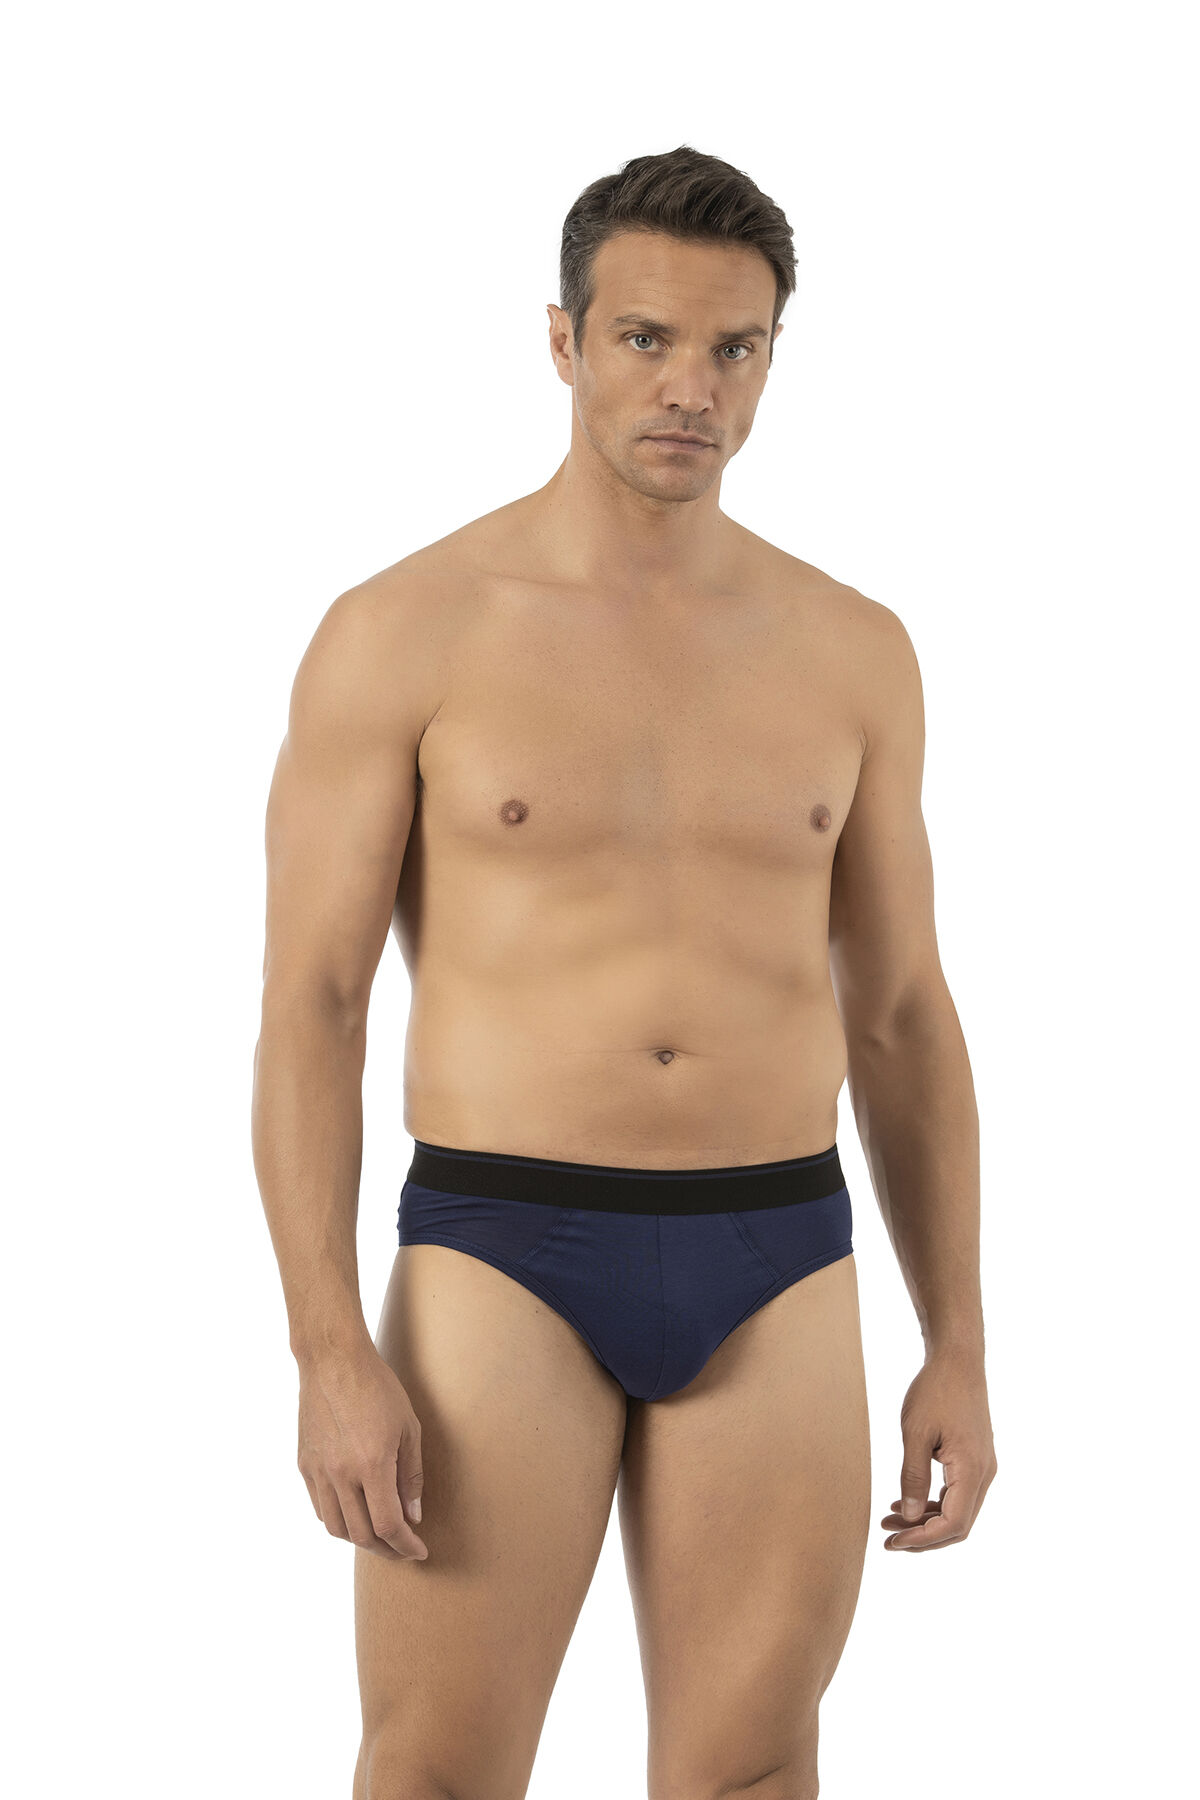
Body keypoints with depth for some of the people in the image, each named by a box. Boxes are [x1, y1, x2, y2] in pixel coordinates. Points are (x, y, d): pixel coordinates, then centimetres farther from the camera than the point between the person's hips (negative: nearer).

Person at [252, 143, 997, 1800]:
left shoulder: (851, 650, 6)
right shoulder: (402, 634, -4)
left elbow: (904, 1018, 11)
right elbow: (309, 1007, -6)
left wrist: (959, 1347, 6)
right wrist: (331, 1351, -15)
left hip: (774, 1277, 3)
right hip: (501, 1262, -3)